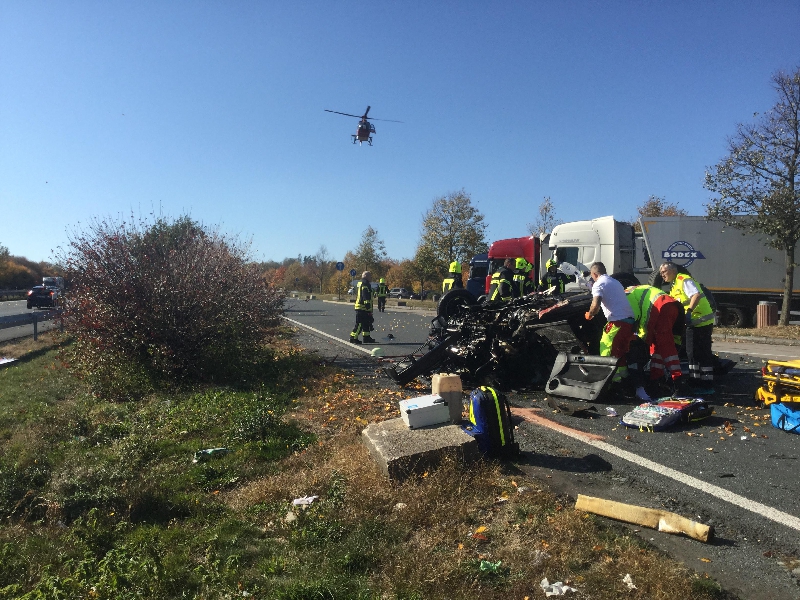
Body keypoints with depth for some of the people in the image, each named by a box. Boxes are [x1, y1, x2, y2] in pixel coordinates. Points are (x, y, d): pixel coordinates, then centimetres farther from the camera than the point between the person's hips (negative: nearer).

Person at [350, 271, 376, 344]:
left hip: (360, 307, 11)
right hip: (362, 308, -11)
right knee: (359, 324, -8)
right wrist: (369, 308, -23)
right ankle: (353, 338, -6)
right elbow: (366, 298, -21)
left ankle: (366, 337, 20)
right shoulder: (365, 285, -14)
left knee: (366, 323, 15)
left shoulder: (360, 284, 19)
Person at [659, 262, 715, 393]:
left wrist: (689, 312, -32)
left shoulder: (684, 280, -12)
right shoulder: (676, 285, 19)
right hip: (692, 323, 10)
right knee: (692, 353, 14)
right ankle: (694, 383, 22)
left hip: (701, 321, -10)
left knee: (703, 353, -5)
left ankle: (707, 386, 0)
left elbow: (696, 295, -27)